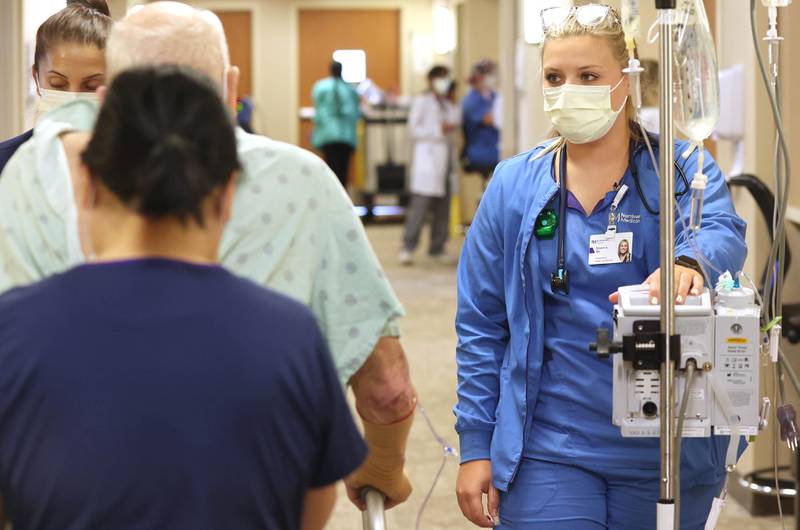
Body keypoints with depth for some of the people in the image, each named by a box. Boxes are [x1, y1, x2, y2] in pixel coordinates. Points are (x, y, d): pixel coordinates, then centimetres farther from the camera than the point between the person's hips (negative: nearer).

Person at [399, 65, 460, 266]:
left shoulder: (448, 104, 20)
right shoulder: (422, 102, 0)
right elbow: (413, 130, -7)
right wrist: (438, 130, -14)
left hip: (446, 158, 7)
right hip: (428, 160, -7)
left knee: (443, 208, 5)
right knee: (420, 206, -12)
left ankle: (437, 248, 11)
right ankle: (408, 247, -9)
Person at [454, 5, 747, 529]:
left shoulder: (684, 170, 0)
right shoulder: (515, 186, 5)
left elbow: (722, 234, -21)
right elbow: (481, 325, 6)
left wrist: (685, 264, -45)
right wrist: (476, 447, 1)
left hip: (668, 452, 0)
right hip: (547, 452, 0)